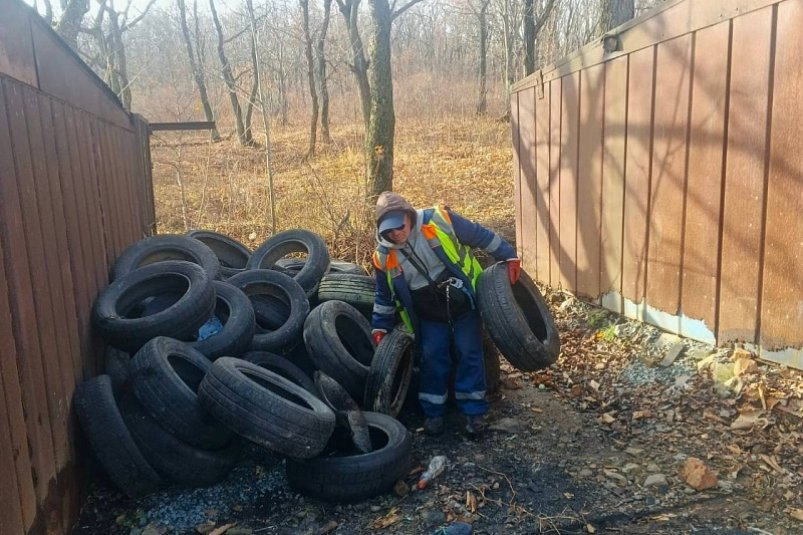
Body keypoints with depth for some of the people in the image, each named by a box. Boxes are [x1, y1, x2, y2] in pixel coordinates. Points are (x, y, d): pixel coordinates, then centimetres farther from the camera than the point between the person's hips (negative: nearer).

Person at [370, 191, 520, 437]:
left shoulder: (439, 220, -20)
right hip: (430, 315, 2)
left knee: (469, 355, 2)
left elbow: (481, 236, -9)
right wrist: (380, 326, 3)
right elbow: (384, 297, 5)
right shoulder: (384, 256, -11)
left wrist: (509, 256, -9)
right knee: (433, 360, 4)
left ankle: (473, 411, 15)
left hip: (463, 304, -2)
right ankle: (433, 412, 21)